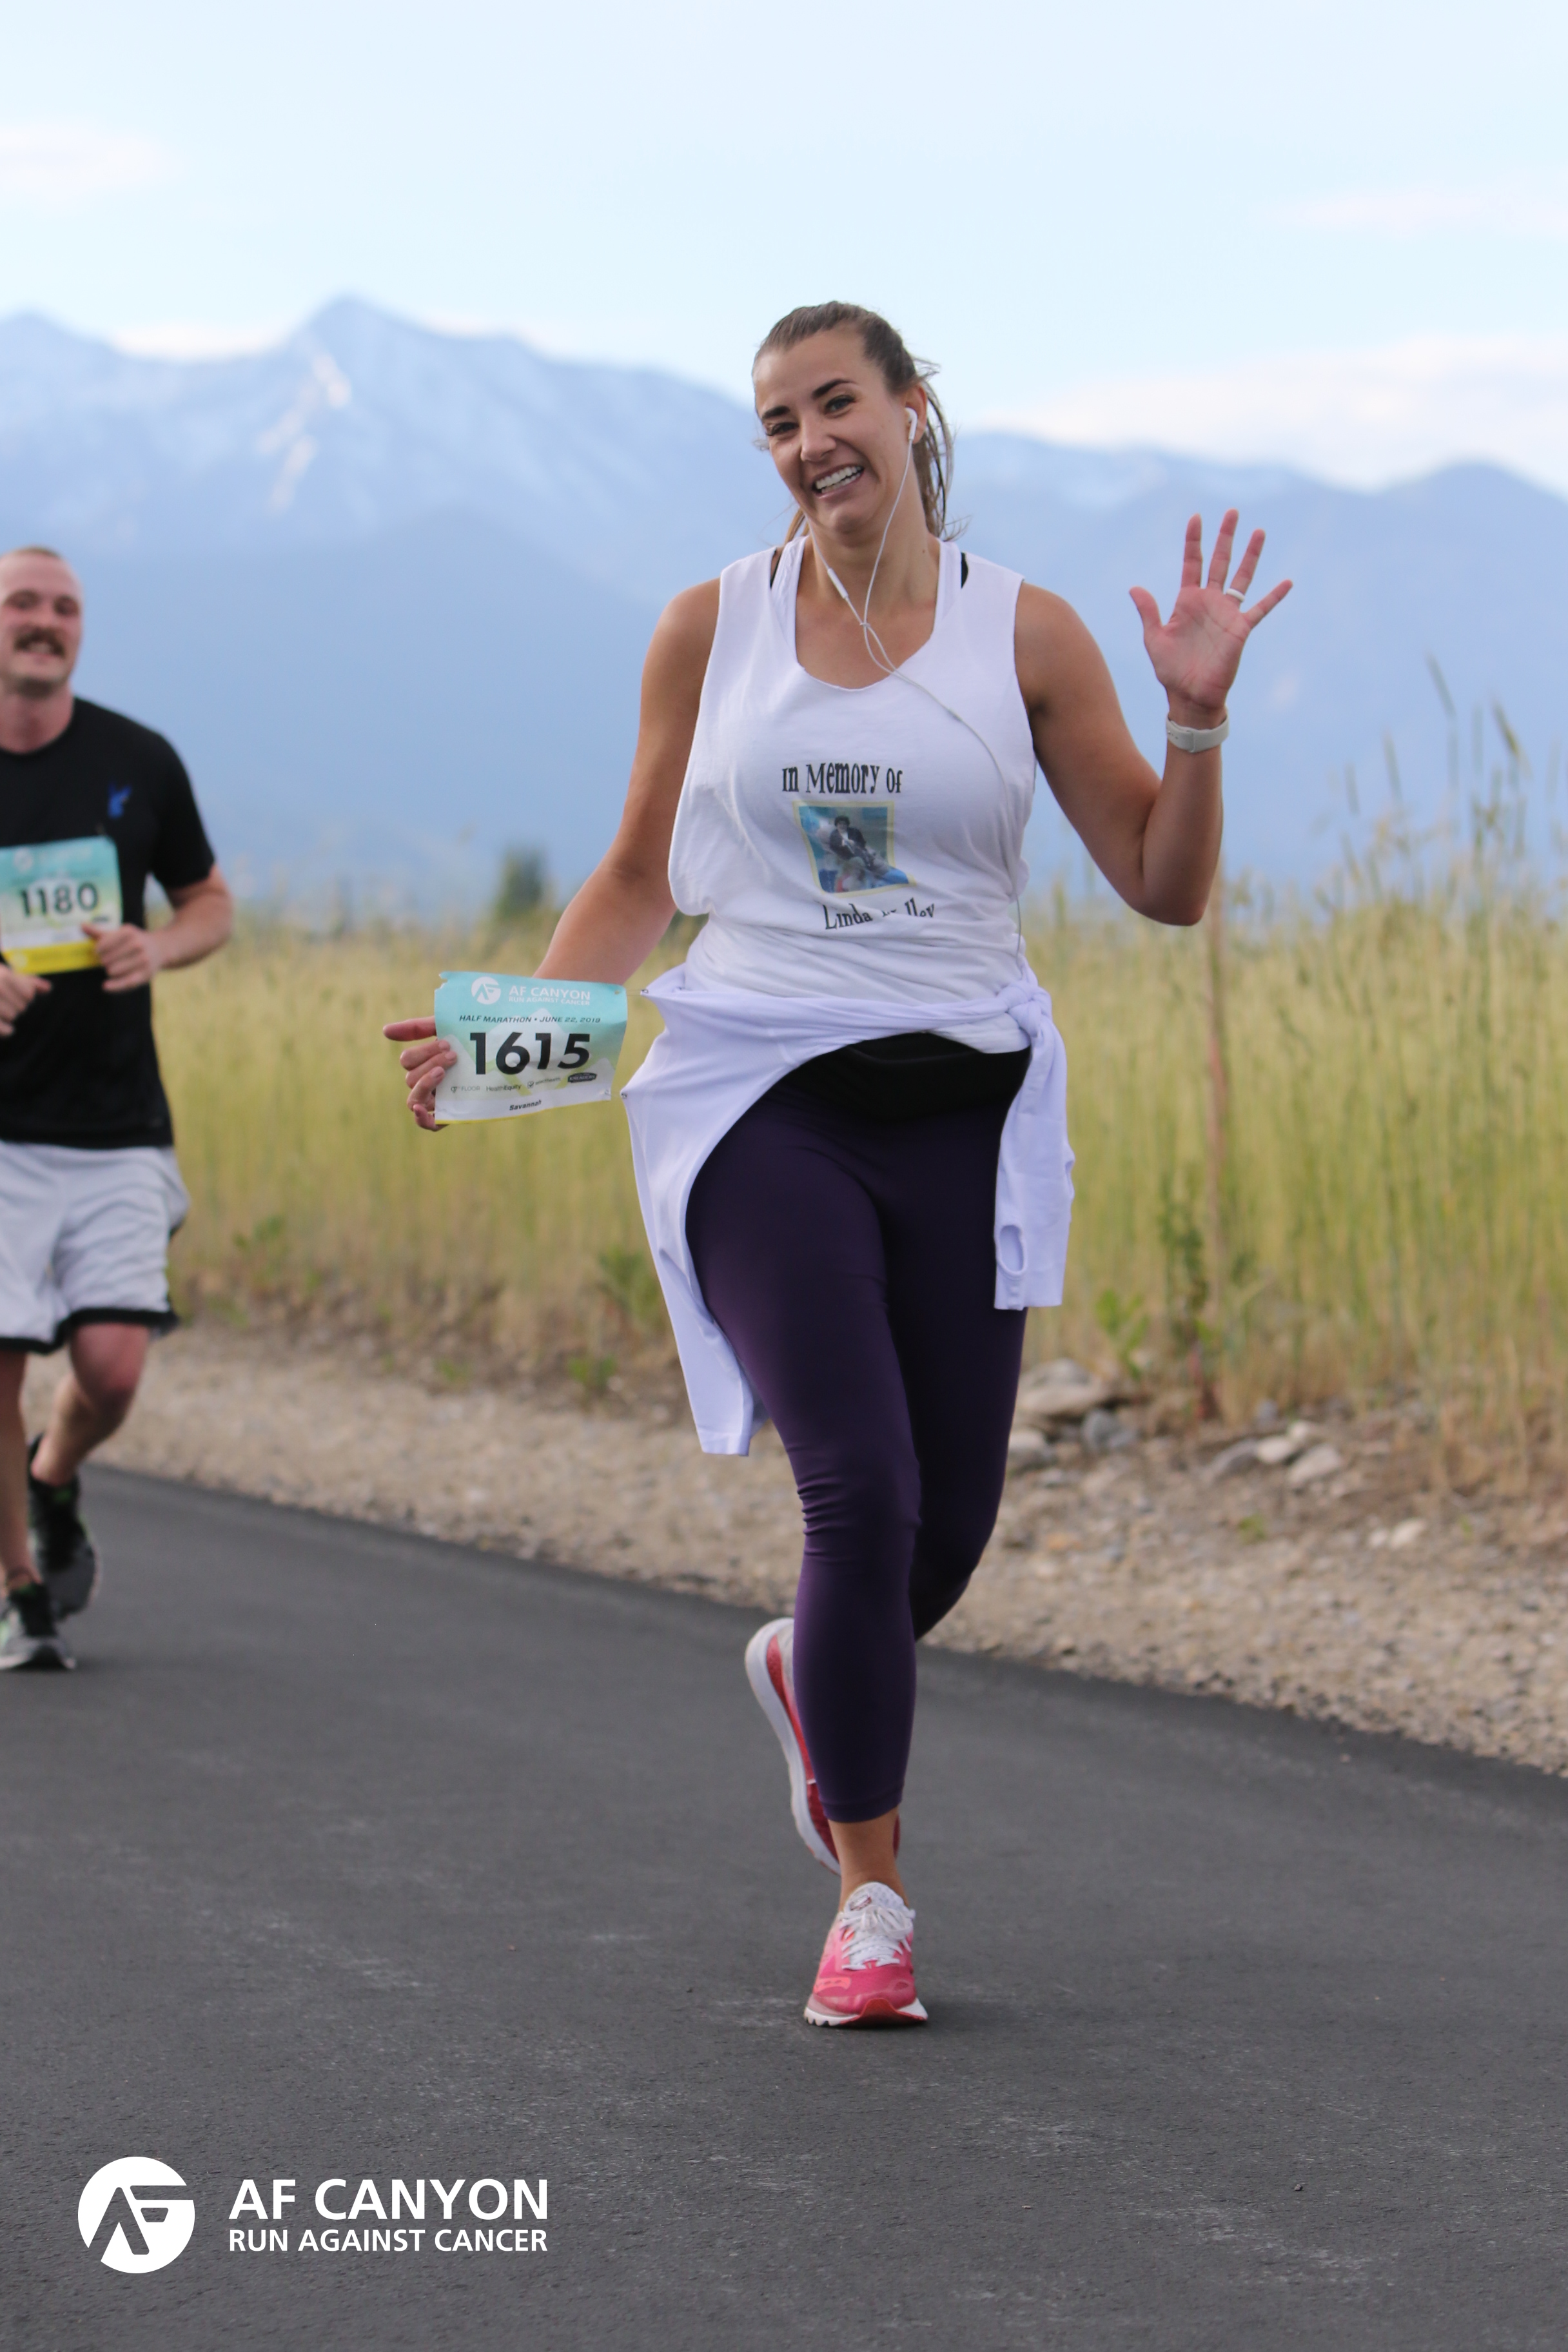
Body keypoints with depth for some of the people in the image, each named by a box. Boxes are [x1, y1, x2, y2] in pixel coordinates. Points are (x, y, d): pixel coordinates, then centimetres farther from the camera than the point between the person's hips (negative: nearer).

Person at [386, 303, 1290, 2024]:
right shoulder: (711, 628, 5)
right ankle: (870, 1901, -3)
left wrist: (1197, 718, -12)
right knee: (863, 1490, -15)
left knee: (948, 1526, 4)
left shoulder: (1026, 635, 3)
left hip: (963, 1106, 1)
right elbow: (639, 880, 13)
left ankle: (812, 1676, 40)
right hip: (763, 1098, -1)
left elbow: (1166, 888, 4)